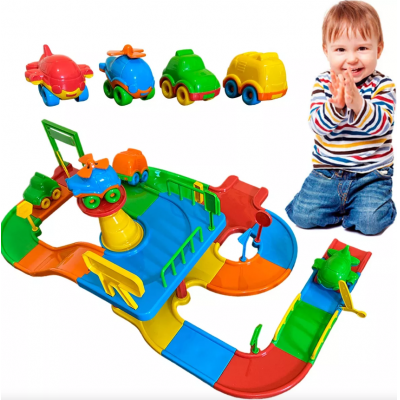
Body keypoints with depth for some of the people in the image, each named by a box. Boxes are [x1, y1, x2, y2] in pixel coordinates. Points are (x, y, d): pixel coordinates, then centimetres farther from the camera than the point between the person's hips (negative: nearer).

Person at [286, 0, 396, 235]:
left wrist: (357, 103, -36)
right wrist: (335, 105, -33)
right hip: (327, 172, 2)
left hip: (371, 175, -1)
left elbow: (381, 125, -20)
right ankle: (341, 205, 15)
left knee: (370, 222, -20)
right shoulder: (324, 84, -2)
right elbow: (318, 125, -13)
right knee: (303, 216, -11)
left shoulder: (382, 86, -5)